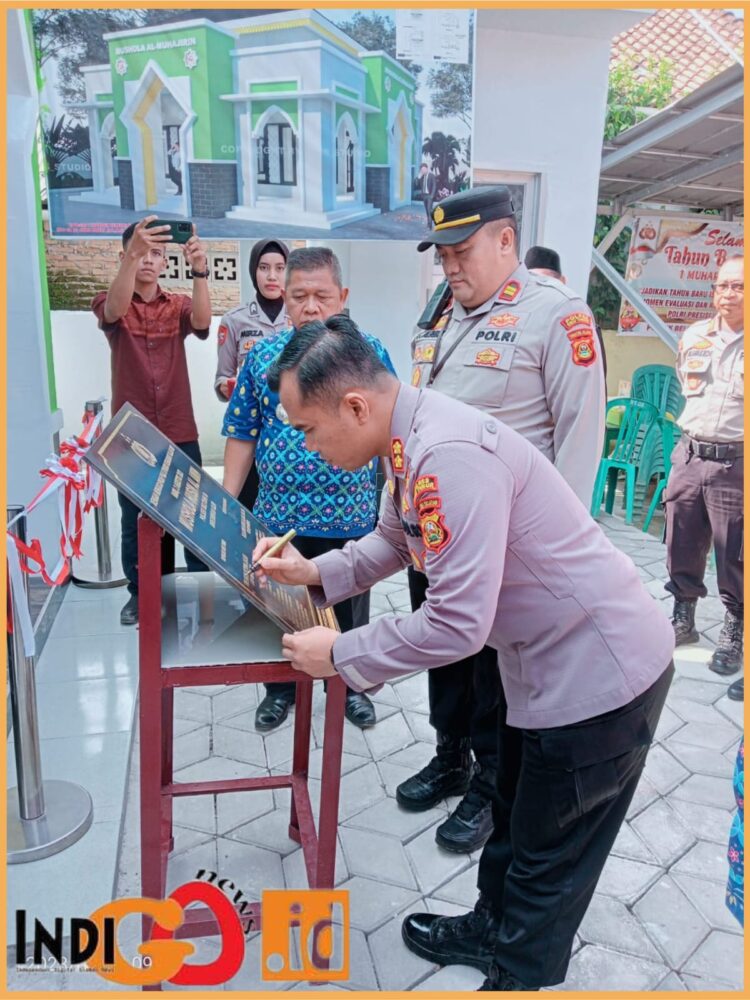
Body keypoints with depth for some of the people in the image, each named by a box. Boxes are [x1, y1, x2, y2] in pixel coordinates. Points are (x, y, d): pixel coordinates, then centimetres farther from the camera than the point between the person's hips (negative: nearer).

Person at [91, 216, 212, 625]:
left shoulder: (178, 306, 6)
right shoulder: (109, 305, 1)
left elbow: (202, 322, -17)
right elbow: (115, 309, -24)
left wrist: (199, 270, -35)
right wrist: (132, 254, -42)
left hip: (180, 434, 1)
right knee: (135, 519, 7)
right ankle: (139, 592, 23)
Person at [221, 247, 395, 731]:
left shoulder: (369, 352, -4)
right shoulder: (263, 354, 1)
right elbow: (243, 433, 5)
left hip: (350, 517, -1)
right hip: (278, 515, 2)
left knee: (349, 608, 16)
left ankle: (351, 685, 39)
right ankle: (281, 688, 38)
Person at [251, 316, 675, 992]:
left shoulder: (450, 456, -32)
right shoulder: (409, 440, -2)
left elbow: (457, 626, -30)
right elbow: (394, 541, 15)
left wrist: (339, 654, -17)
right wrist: (314, 573, 0)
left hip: (598, 672, -9)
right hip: (545, 659, 9)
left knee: (548, 860, 14)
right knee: (515, 820, 29)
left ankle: (517, 977, 39)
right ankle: (495, 929, 52)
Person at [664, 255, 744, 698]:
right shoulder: (694, 336, 8)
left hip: (735, 462, -4)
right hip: (690, 454, 5)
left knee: (734, 557, 4)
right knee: (681, 546, 12)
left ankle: (734, 633, 22)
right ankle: (683, 619, 30)